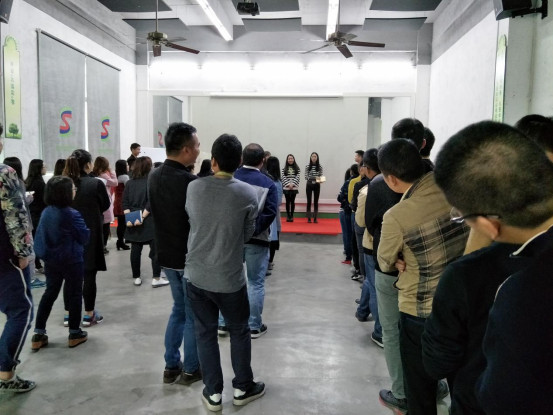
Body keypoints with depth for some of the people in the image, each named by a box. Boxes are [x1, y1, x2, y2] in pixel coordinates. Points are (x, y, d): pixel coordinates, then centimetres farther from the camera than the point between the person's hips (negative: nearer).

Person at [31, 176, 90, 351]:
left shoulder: (46, 212, -1)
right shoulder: (72, 215, -21)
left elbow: (40, 236, 8)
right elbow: (84, 237, -11)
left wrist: (44, 252, 19)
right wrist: (86, 229, 7)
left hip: (50, 260, 6)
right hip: (72, 261, -6)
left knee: (50, 293, 17)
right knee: (74, 295, 8)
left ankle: (38, 335, 20)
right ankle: (74, 334, 18)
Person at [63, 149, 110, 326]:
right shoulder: (95, 183, -15)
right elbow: (105, 206, -1)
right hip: (91, 233, -4)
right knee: (89, 274, 4)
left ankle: (69, 314, 21)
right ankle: (89, 314, 12)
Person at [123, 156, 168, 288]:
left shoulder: (129, 183, 7)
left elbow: (125, 203, 1)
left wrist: (129, 218, -5)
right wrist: (142, 217, -15)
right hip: (149, 221, -5)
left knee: (135, 250, 10)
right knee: (156, 249, 3)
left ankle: (137, 277, 18)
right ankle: (156, 278, 3)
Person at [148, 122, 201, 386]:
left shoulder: (154, 176, 2)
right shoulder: (189, 181, -24)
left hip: (167, 255, 8)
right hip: (190, 258, -7)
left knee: (179, 310, 22)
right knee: (194, 315, 10)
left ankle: (171, 366, 29)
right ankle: (191, 370, 24)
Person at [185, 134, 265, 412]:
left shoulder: (193, 188, -8)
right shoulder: (248, 194, -13)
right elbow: (247, 234, -3)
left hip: (196, 275, 2)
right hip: (230, 278, -1)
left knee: (205, 333, 15)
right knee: (239, 331, 18)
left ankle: (213, 393, 25)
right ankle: (242, 388, 30)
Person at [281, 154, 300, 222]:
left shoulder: (297, 168, 5)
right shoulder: (284, 168, 4)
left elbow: (297, 177, -2)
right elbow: (283, 178, -2)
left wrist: (292, 184, -13)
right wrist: (288, 184, -13)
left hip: (294, 187, 0)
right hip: (286, 187, 0)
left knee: (292, 201, 1)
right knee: (288, 201, 3)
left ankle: (292, 216, 8)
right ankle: (288, 216, 10)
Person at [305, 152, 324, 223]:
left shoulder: (320, 167, 1)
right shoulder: (307, 166, -2)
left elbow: (321, 176, 4)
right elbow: (306, 177, -6)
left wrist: (320, 180, -18)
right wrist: (315, 178, -19)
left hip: (317, 186, 1)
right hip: (309, 185, -1)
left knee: (316, 202, 5)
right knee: (309, 201, 2)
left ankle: (315, 218, 10)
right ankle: (309, 218, 8)